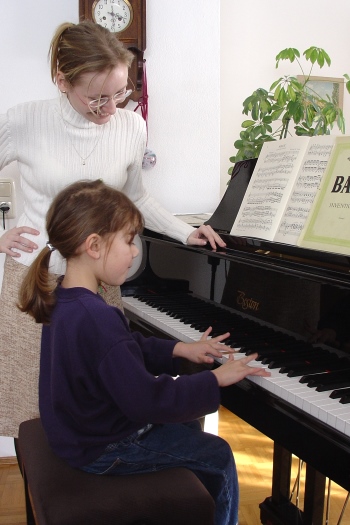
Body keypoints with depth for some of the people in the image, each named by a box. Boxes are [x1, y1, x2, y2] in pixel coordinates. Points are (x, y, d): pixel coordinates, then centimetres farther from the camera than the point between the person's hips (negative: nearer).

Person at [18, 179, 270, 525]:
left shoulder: (62, 299, -2)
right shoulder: (97, 319, -35)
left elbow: (126, 348, 10)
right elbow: (148, 401, -32)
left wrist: (178, 350, 3)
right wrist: (214, 379, -22)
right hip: (103, 451, -9)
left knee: (188, 426, 25)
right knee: (220, 457, 2)